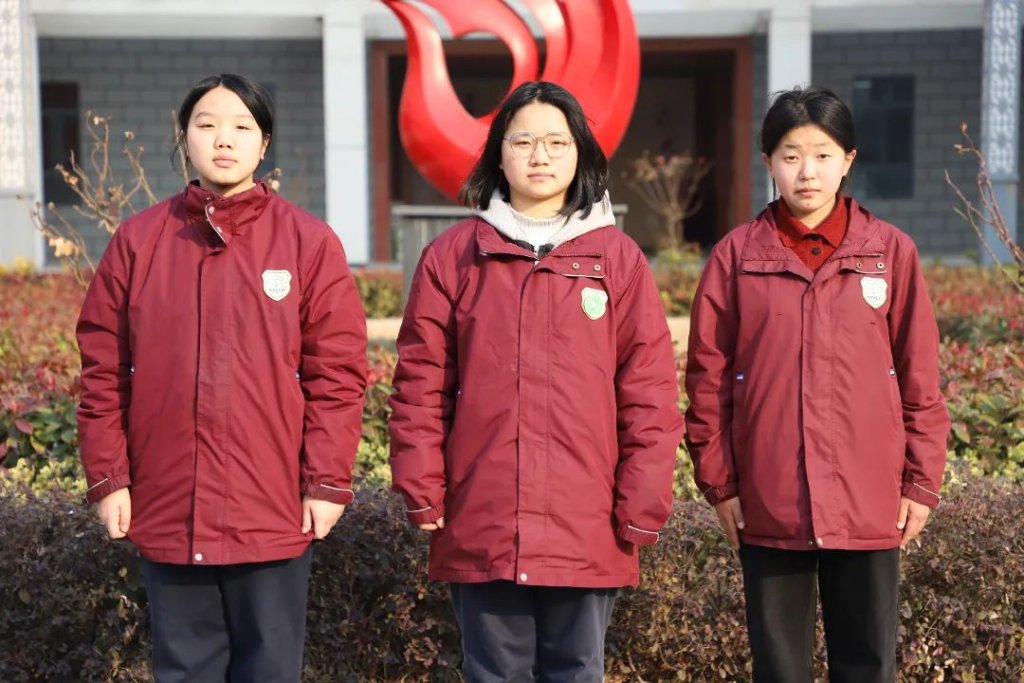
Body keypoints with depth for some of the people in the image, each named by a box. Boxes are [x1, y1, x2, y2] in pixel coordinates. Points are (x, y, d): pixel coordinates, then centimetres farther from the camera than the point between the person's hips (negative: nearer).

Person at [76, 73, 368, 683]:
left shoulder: (309, 242, 0)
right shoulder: (138, 240, 5)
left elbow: (337, 374, -2)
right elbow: (104, 370, 6)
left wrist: (327, 483, -6)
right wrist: (108, 477, 1)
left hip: (274, 516, -2)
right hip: (166, 513, 2)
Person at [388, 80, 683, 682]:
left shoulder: (618, 258, 3)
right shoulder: (451, 255, 5)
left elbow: (650, 390, 0)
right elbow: (421, 384, 4)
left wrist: (642, 505, -4)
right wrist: (422, 491, -1)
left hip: (588, 530, 0)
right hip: (480, 527, 1)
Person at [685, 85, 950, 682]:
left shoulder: (891, 251, 1)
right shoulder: (737, 255, 1)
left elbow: (920, 377, 3)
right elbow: (708, 375, 3)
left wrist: (921, 481, 1)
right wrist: (718, 480, 1)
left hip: (870, 506, 0)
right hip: (767, 505, 0)